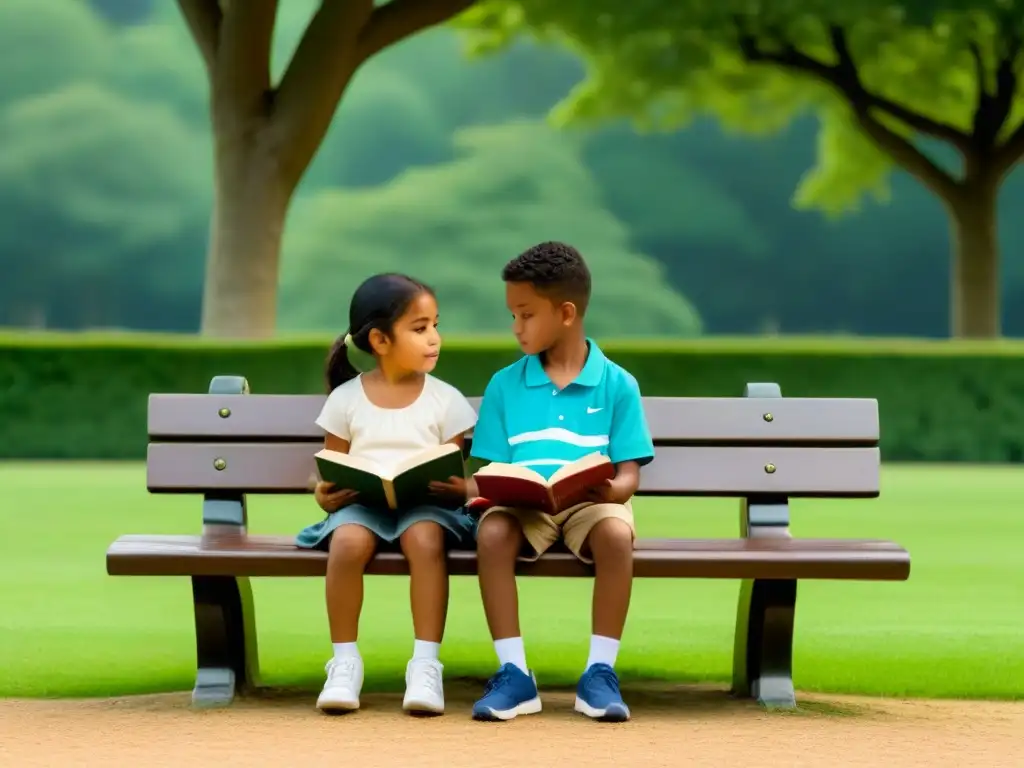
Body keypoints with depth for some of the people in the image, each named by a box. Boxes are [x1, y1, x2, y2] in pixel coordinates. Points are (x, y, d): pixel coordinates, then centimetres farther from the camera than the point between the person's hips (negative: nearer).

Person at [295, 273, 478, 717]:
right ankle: (345, 662, -22)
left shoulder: (444, 399, 8)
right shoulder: (346, 398, 8)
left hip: (423, 502, 0)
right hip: (361, 502, 0)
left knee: (426, 539, -36)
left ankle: (426, 664, -33)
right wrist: (325, 494, -12)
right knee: (347, 542, -35)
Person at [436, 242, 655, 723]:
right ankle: (514, 671, -29)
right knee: (491, 532, -33)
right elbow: (493, 472, 9)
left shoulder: (617, 384, 5)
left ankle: (600, 671, -26)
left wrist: (610, 489, -22)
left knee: (616, 532, -36)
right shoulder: (505, 385, 10)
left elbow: (628, 476, 2)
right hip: (523, 503, 1)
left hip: (590, 503, -1)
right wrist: (477, 488, -15)